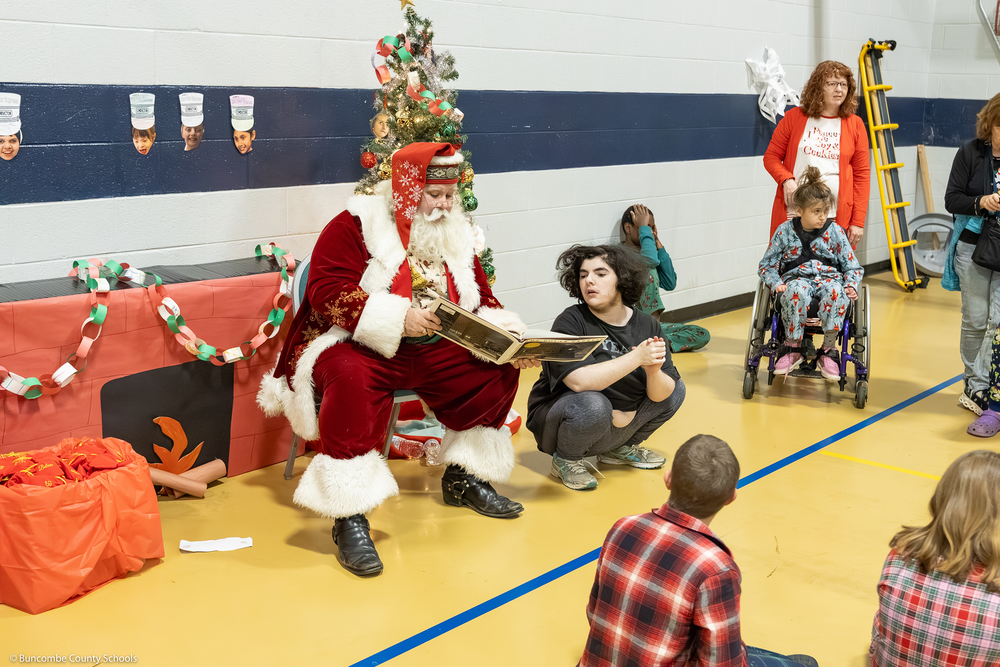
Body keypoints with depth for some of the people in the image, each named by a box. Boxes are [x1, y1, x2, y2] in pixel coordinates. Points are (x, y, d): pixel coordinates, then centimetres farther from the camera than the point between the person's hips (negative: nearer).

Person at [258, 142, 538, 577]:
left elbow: (482, 301, 13)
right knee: (352, 379, -39)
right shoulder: (355, 225, -8)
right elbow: (327, 293, -20)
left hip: (433, 350, 6)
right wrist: (398, 318, -30)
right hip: (359, 346, -6)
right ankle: (349, 517, -34)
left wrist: (511, 339, -8)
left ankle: (463, 479, 10)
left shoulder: (455, 235, 12)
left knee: (499, 370, -10)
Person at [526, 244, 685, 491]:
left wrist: (654, 371, -31)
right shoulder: (570, 322, -18)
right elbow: (580, 381, -34)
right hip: (557, 421, -5)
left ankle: (620, 448, 17)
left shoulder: (647, 325, -4)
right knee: (592, 404, -36)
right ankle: (565, 460, -6)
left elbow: (660, 395, -8)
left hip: (620, 423, 6)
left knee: (675, 389, 4)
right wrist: (636, 357, -32)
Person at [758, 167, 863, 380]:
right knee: (796, 291, -41)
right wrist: (776, 284, -11)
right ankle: (793, 347, -23)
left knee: (837, 292, -38)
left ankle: (828, 351, -23)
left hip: (829, 277, 1)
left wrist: (851, 285, -10)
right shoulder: (785, 231, 5)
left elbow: (852, 266, 11)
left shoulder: (834, 232, 7)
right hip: (795, 277, -1)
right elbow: (766, 265, 8)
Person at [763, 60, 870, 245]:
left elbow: (861, 174, 7)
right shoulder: (795, 117, 6)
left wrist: (858, 221, 1)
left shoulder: (855, 125, 8)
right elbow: (771, 156, 9)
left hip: (837, 217, 1)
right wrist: (786, 179, -12)